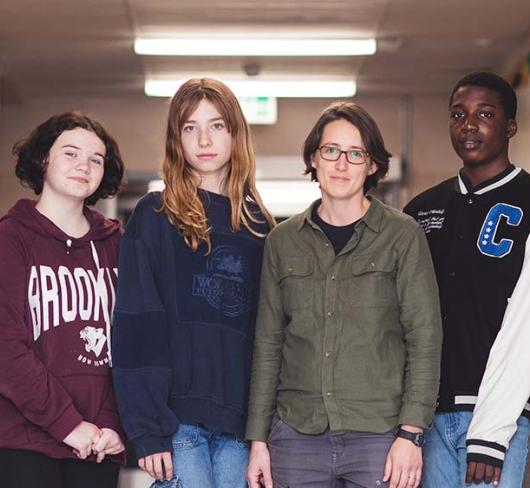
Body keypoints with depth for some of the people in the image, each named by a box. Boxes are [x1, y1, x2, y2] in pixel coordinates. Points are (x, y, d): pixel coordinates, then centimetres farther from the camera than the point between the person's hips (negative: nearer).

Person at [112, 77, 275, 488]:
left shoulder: (258, 225, 14)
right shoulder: (155, 217, 2)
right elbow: (137, 328, -5)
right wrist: (149, 430, -13)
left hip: (239, 420, 4)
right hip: (178, 418, -4)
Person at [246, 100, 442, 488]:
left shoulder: (403, 235, 1)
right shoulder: (284, 240, 10)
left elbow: (425, 338, -2)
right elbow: (268, 343, 11)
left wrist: (411, 434, -10)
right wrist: (258, 439, 7)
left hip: (379, 437, -2)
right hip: (297, 435, 3)